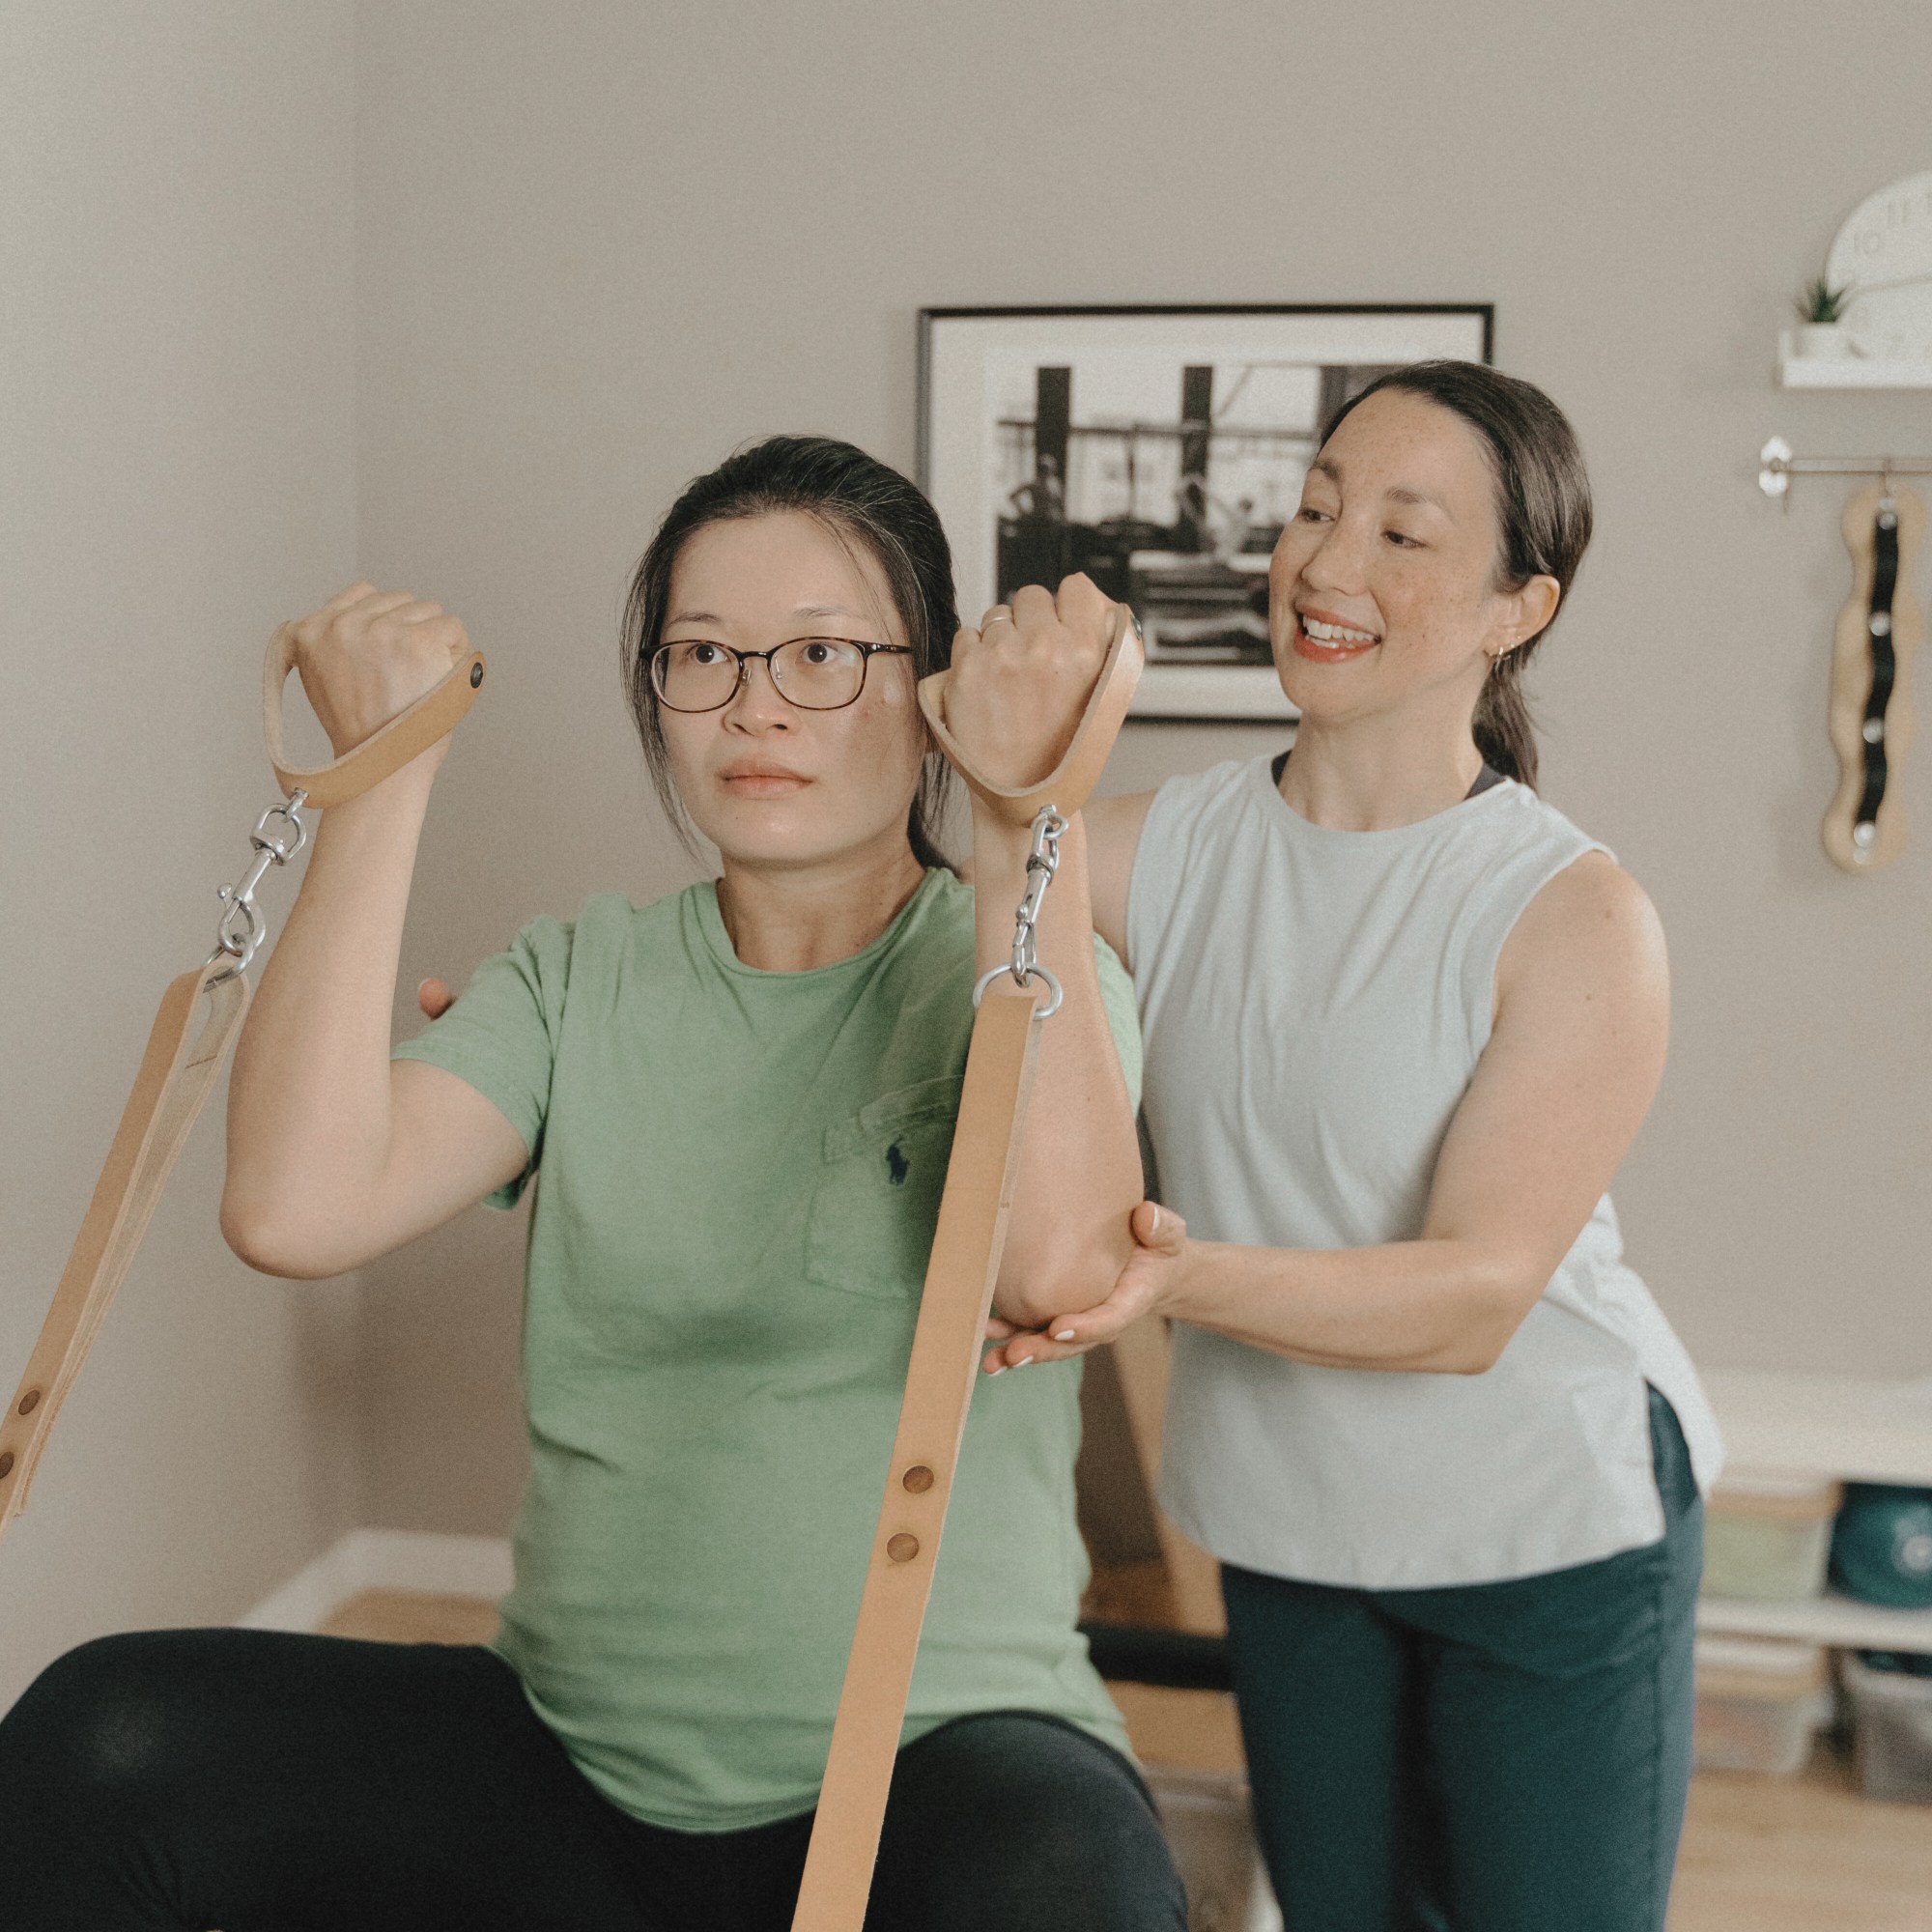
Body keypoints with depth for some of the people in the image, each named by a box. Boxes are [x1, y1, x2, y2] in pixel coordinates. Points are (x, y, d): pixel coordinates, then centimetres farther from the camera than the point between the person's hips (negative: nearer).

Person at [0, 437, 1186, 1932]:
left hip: (935, 1748, -3)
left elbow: (1057, 1261, -25)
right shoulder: (582, 982, 8)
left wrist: (1032, 804, -22)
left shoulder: (1030, 970, -1)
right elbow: (293, 1209, -10)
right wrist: (388, 775, -7)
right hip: (577, 1750, 4)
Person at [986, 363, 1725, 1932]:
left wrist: (1187, 1276, -38)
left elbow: (1476, 1298, -24)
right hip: (1286, 1522, 4)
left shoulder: (1579, 918, -19)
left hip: (1552, 1529, -3)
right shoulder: (1159, 849, -5)